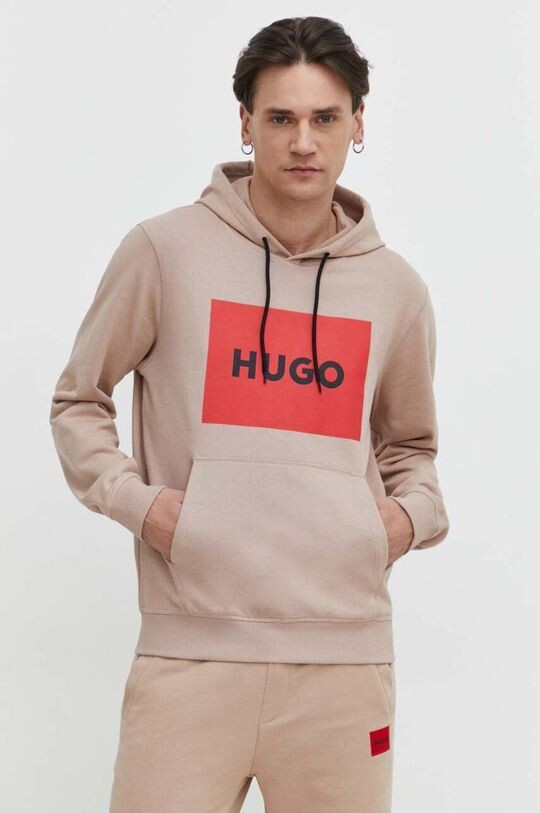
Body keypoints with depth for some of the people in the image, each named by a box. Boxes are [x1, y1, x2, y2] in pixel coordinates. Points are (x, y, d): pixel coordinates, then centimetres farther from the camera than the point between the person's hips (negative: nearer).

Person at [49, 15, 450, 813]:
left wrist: (412, 513, 4)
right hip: (191, 647, -2)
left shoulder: (397, 287, 10)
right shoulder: (164, 249, 1)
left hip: (345, 651, 3)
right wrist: (135, 499, -5)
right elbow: (77, 401, 10)